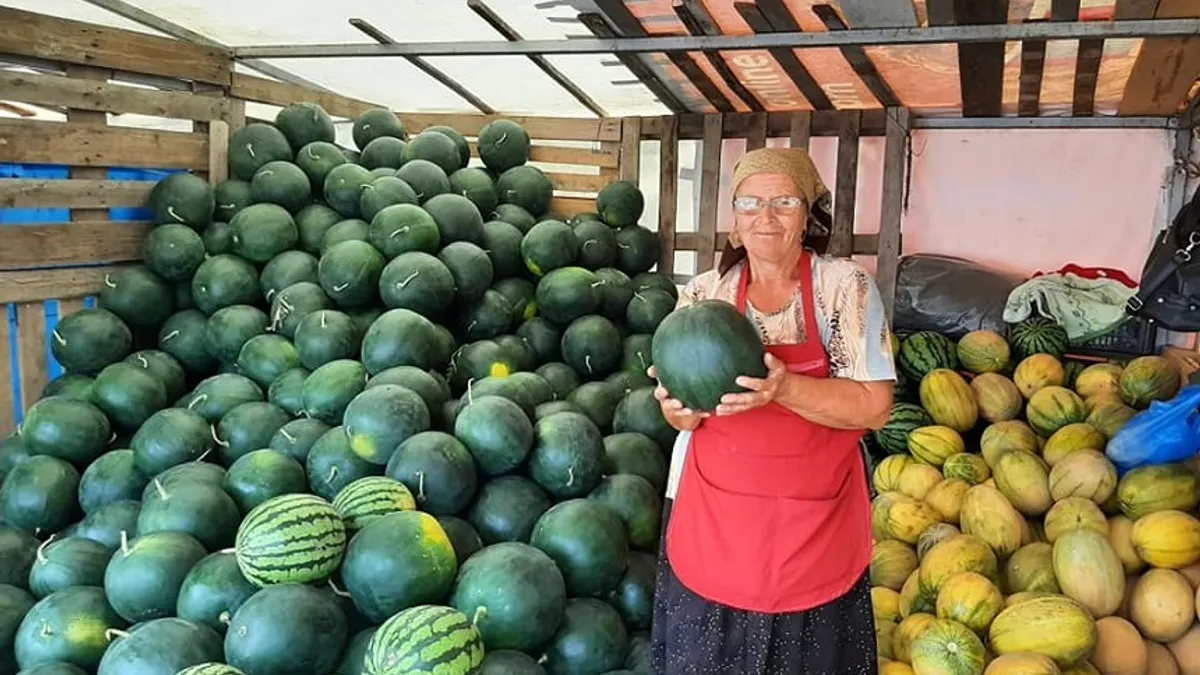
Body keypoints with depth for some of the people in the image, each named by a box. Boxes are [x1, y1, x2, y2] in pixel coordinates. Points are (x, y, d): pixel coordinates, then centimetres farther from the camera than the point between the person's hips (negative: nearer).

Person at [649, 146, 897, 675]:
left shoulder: (845, 287, -7)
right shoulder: (705, 293, 0)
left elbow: (874, 406, -13)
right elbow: (683, 417, 0)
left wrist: (783, 388, -29)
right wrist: (680, 406, -24)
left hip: (815, 531, -1)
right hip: (714, 524, 2)